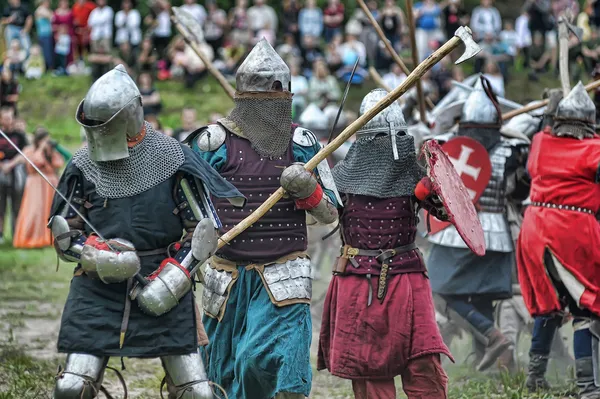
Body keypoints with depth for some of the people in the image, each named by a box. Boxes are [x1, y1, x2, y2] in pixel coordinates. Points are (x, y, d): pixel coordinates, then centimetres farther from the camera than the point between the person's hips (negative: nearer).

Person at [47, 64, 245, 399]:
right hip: (98, 290, 1)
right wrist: (97, 256, -16)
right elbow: (63, 235, 5)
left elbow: (204, 231, -1)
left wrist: (169, 280, -12)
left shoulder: (173, 160, -5)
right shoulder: (84, 166, 1)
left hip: (164, 291, -1)